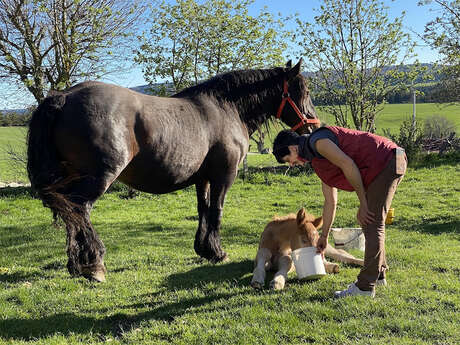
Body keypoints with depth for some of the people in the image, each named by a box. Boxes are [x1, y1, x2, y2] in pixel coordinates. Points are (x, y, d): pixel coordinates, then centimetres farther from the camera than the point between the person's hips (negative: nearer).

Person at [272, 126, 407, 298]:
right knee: (371, 221, 17)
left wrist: (363, 203, -13)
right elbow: (330, 201, 25)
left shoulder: (317, 141, -9)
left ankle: (366, 286, -4)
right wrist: (324, 236, 30)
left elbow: (349, 165, -19)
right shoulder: (317, 161, 21)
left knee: (372, 224, -8)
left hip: (386, 162, -10)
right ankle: (378, 274, 28)